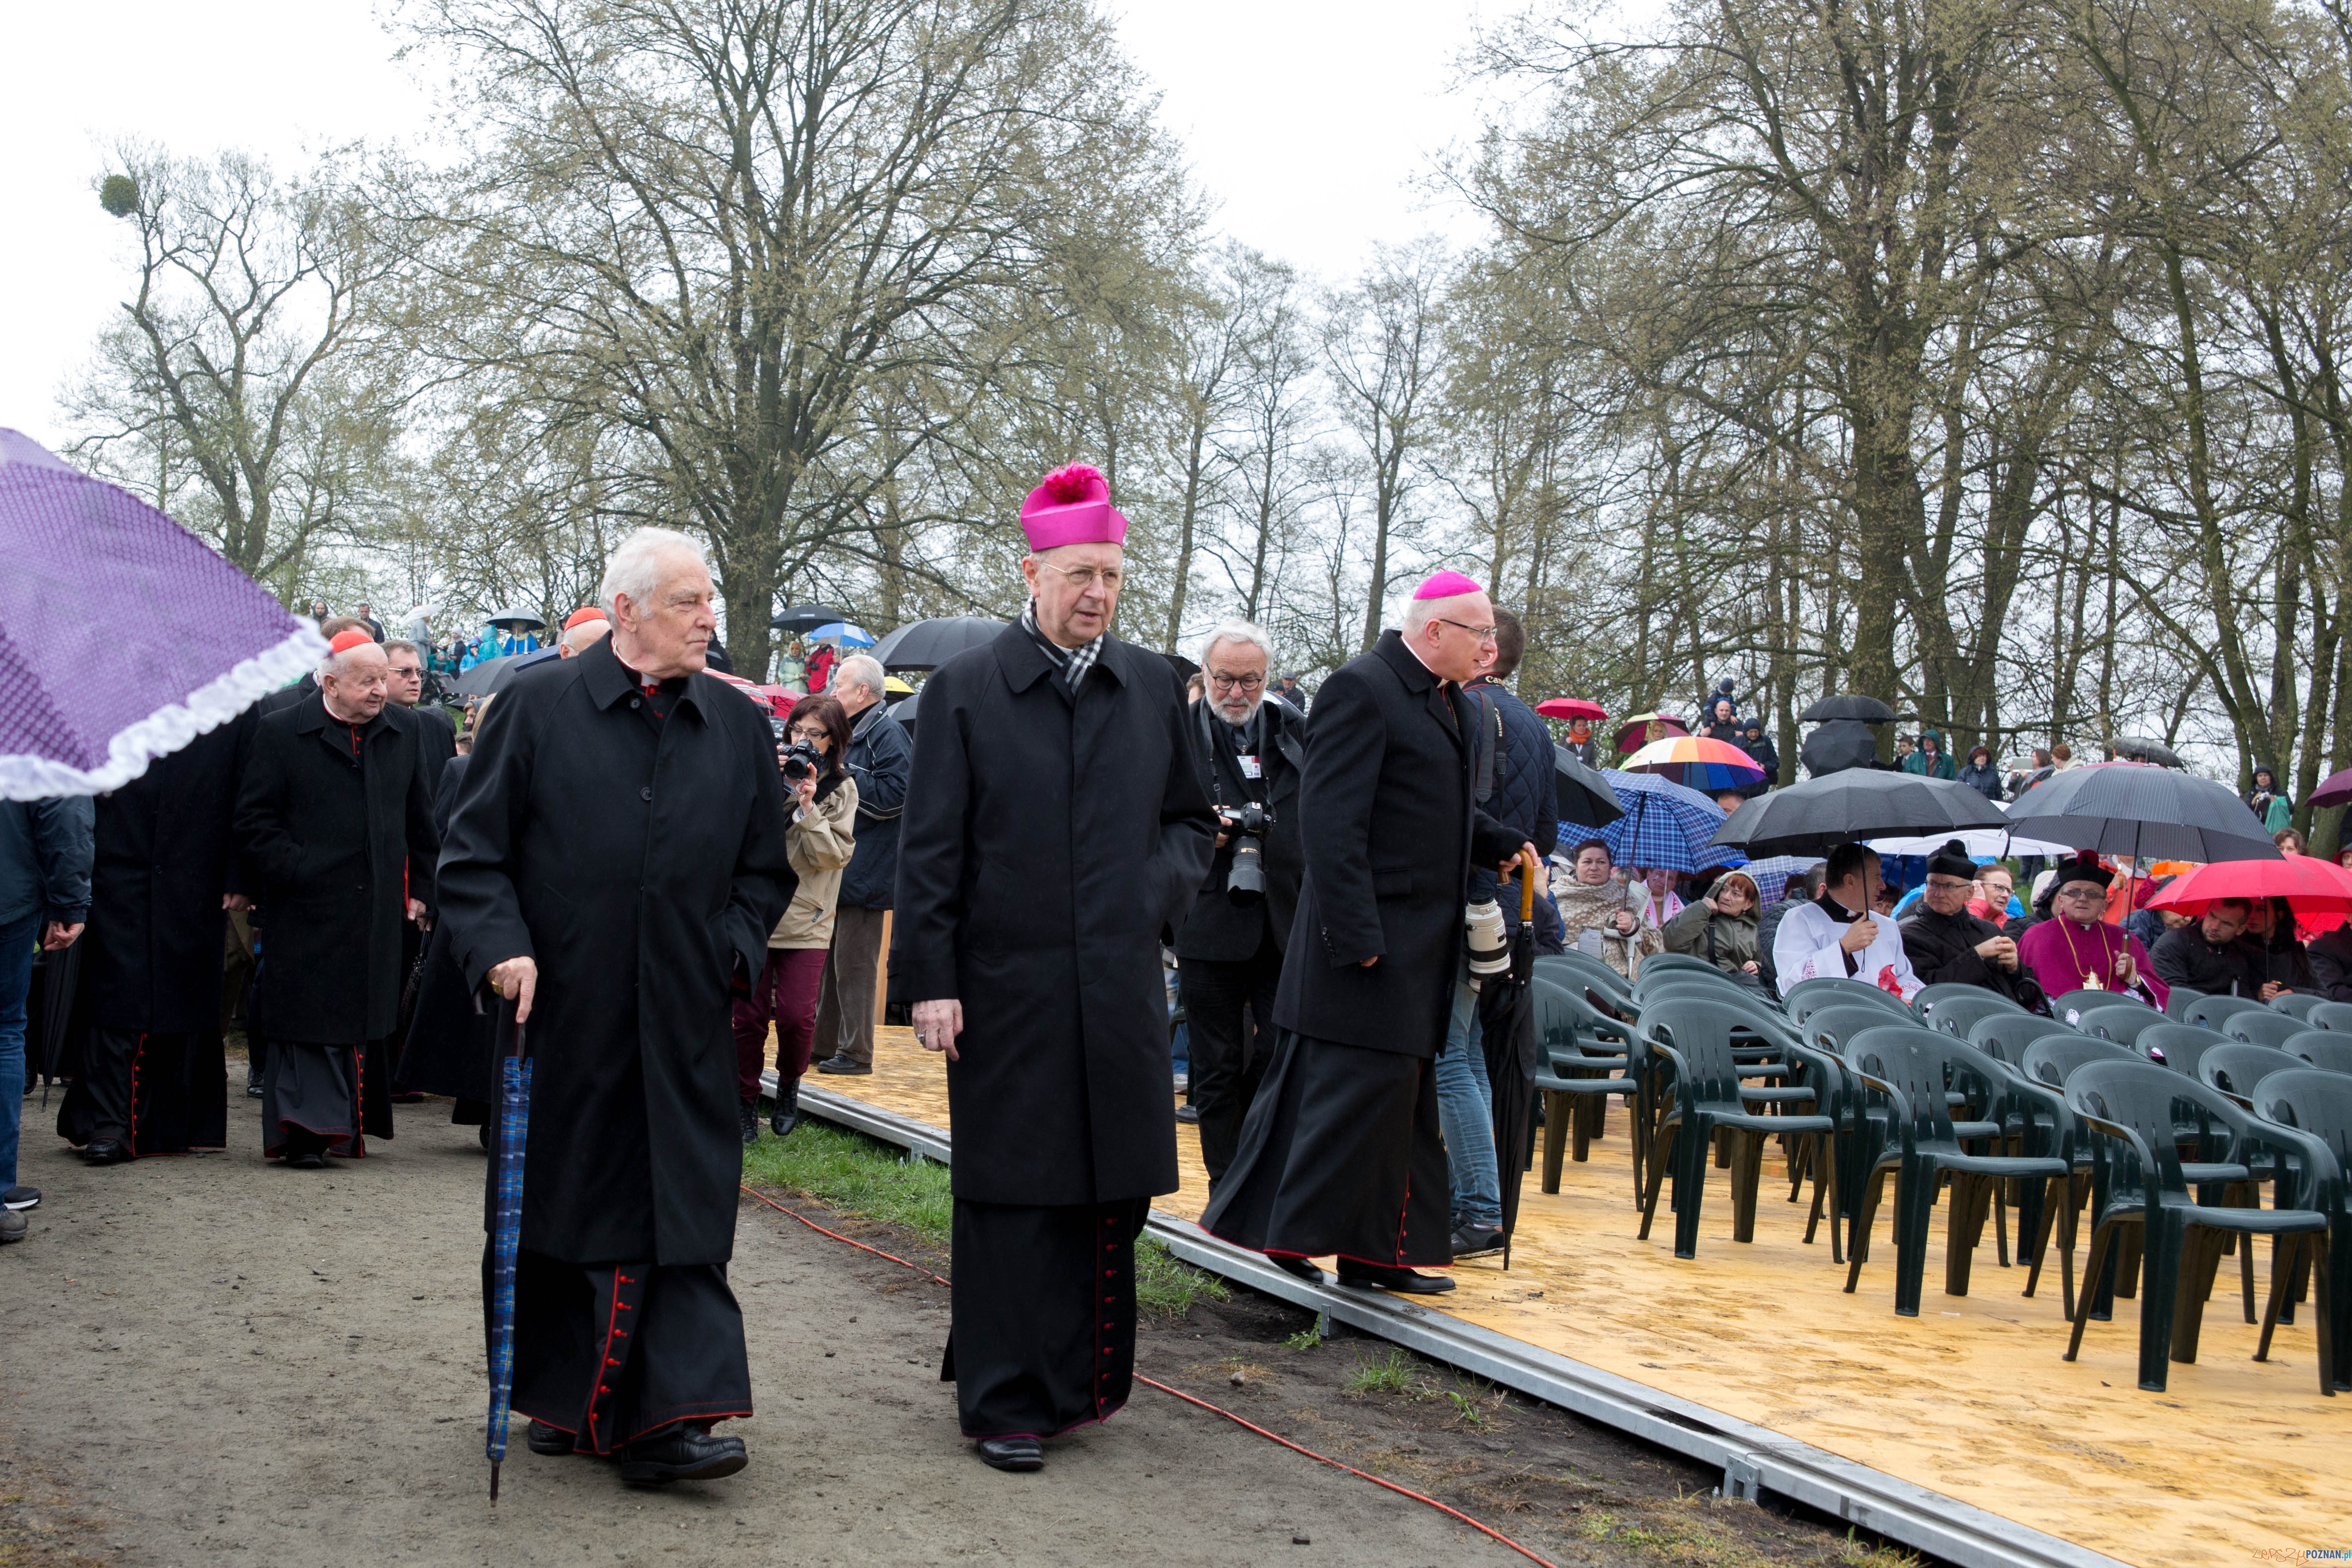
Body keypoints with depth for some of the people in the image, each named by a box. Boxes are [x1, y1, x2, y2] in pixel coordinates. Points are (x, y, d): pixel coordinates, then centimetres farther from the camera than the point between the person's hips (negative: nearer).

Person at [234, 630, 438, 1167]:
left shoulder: (403, 735, 11)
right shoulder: (280, 733, -2)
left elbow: (420, 821, 18)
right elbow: (255, 819, -4)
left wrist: (419, 888, 13)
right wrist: (297, 870, -12)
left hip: (377, 911, 4)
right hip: (307, 911, -4)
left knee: (366, 1018, 9)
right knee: (307, 1020, -4)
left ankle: (348, 1122, 20)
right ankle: (305, 1131, -1)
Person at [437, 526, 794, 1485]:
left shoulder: (739, 725, 9)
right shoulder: (537, 704, 0)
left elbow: (765, 866, 16)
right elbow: (474, 848, 0)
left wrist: (733, 947, 0)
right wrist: (501, 946, -13)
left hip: (684, 1023, 2)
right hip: (558, 1012, -1)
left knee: (682, 1214, -4)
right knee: (555, 1202, 9)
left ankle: (669, 1418, -3)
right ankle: (561, 1396, 25)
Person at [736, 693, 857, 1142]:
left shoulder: (841, 789, 5)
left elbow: (836, 854, -4)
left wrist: (809, 807, -15)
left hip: (807, 919, 0)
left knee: (796, 1016, -7)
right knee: (749, 1014, -1)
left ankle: (789, 1085, 21)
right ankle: (747, 1100, 16)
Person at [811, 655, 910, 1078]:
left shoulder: (888, 734, -11)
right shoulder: (849, 733, 20)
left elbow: (895, 795, -22)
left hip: (864, 872, -10)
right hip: (836, 870, 10)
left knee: (854, 963, -6)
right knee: (828, 960, 14)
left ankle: (856, 1053, 0)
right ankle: (826, 1043, 23)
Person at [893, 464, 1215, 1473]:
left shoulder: (1154, 687, 9)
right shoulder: (965, 690, -2)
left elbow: (1192, 819, 19)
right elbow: (929, 850, -2)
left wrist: (1162, 885, -2)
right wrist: (930, 980, -7)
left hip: (1119, 989, 4)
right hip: (1005, 988, -3)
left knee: (1111, 1193, 8)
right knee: (1012, 1197, 3)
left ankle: (1079, 1376, 24)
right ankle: (1008, 1402, 12)